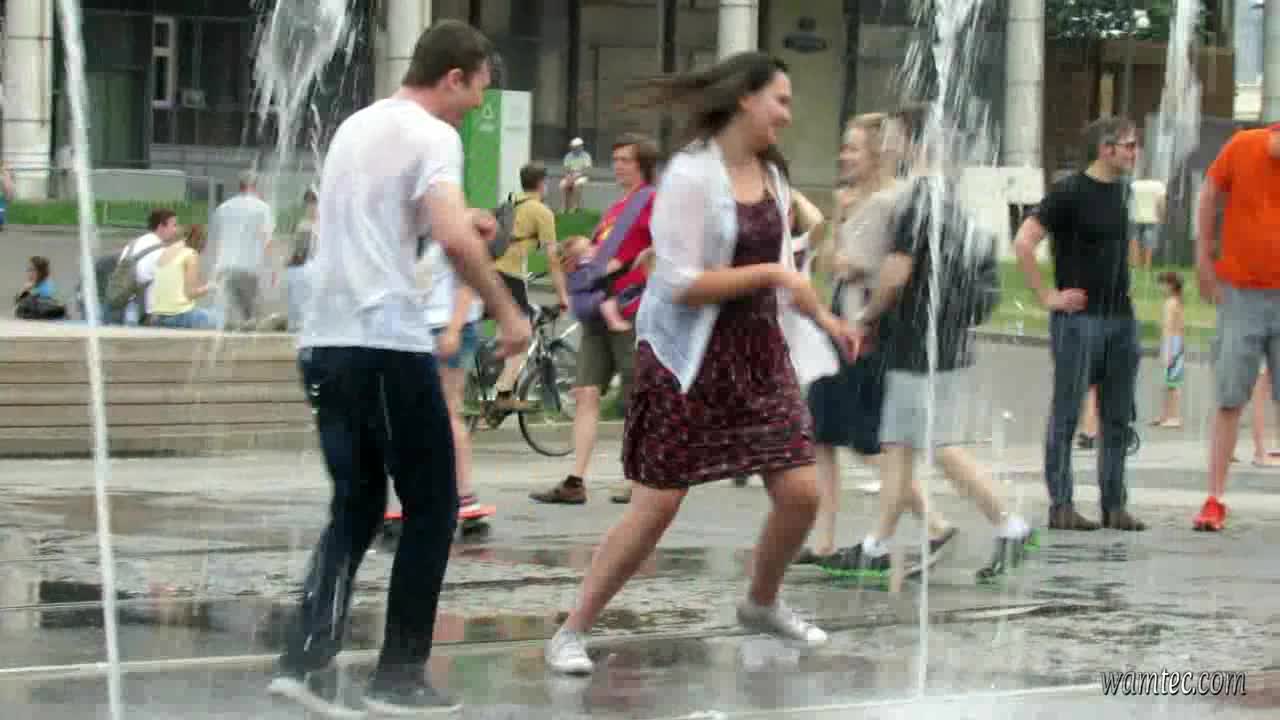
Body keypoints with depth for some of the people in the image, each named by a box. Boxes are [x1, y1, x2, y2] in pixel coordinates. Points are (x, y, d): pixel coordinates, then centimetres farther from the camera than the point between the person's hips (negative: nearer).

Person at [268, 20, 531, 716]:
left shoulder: (356, 127, 18)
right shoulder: (431, 135, -7)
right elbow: (453, 239, -23)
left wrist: (460, 223, 27)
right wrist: (508, 313, -11)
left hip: (325, 341, 8)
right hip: (388, 344, -8)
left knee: (355, 507, 14)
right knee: (431, 507, 5)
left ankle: (306, 658, -1)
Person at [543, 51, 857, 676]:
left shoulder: (770, 173, 8)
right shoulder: (691, 174, -17)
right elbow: (679, 283, -22)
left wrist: (821, 316, 7)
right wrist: (771, 274, -19)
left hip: (758, 350, 7)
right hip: (688, 358, -7)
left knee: (800, 491, 3)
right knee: (655, 507, -6)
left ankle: (762, 604, 30)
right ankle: (571, 633, 7)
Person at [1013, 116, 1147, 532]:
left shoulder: (1120, 190, 12)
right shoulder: (1070, 192, -10)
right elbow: (1023, 243, -16)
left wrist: (1122, 291, 16)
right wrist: (1048, 297, -14)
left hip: (1121, 318, 7)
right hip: (1079, 318, -7)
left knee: (1118, 419, 8)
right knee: (1066, 416, -2)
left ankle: (1115, 506, 14)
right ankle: (1061, 506, 1)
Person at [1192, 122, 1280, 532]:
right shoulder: (1242, 148, -9)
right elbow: (1211, 194, 7)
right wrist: (1203, 256, 5)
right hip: (1240, 294, 0)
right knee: (1229, 402, 0)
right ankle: (1215, 501, 5)